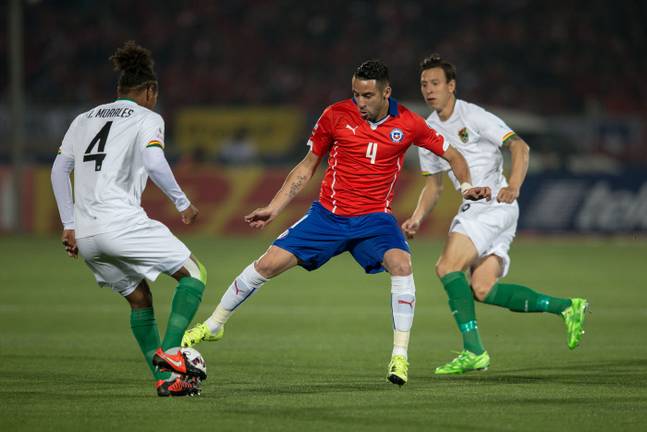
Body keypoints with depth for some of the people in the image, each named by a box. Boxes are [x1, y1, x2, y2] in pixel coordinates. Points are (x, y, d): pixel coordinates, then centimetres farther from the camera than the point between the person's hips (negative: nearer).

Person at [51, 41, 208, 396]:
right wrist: (182, 203, -2)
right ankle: (171, 351, -12)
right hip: (122, 224, -7)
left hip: (85, 234, 7)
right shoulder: (147, 118, 4)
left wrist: (69, 225, 19)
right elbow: (154, 163, -13)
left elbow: (59, 170, 17)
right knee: (193, 273, 6)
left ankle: (165, 379, 10)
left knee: (139, 300, 19)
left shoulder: (85, 119, 22)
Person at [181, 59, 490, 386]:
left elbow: (452, 155, 8)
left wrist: (467, 186, -11)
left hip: (374, 219, -1)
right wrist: (272, 209, 4)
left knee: (401, 264, -30)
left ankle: (400, 356, -20)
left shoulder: (408, 124, -7)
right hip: (328, 214, 1)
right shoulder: (336, 115, -5)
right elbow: (306, 167, 7)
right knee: (268, 264, -7)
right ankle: (213, 324, 16)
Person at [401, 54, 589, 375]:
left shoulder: (473, 116, -8)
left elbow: (520, 147, -14)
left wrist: (513, 186, -30)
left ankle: (473, 351, -18)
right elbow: (434, 183, 23)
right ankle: (566, 308, 9)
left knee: (447, 267, -20)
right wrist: (417, 217, 7)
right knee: (482, 290, -4)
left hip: (496, 204, -8)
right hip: (472, 208, 8)